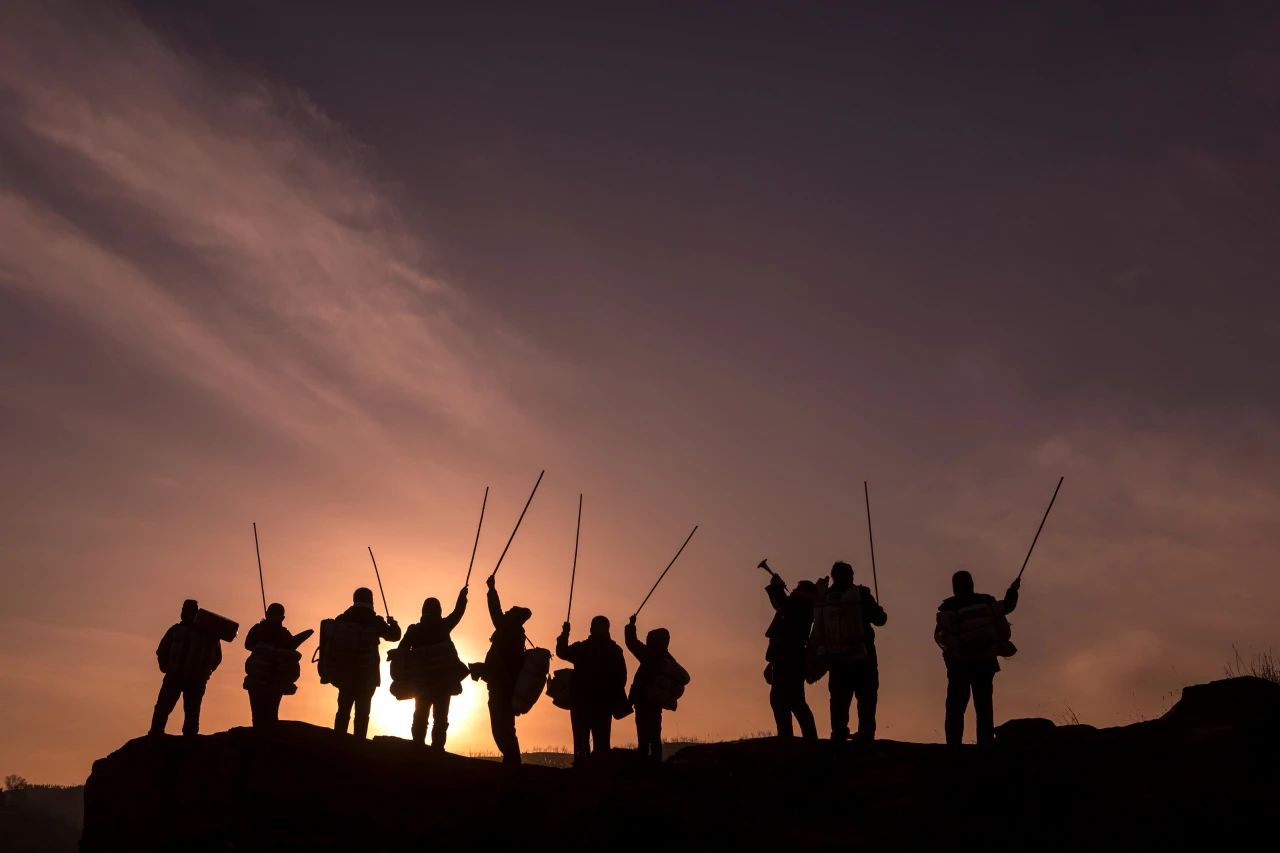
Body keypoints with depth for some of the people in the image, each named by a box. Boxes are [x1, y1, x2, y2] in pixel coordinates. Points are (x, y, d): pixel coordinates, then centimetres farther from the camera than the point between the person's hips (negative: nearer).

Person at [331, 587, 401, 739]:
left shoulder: (342, 619, 4)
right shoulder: (374, 621, -5)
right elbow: (394, 635, 3)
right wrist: (392, 623, 22)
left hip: (345, 671, 3)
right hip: (367, 674, -3)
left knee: (344, 710, 7)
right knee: (362, 712, -1)